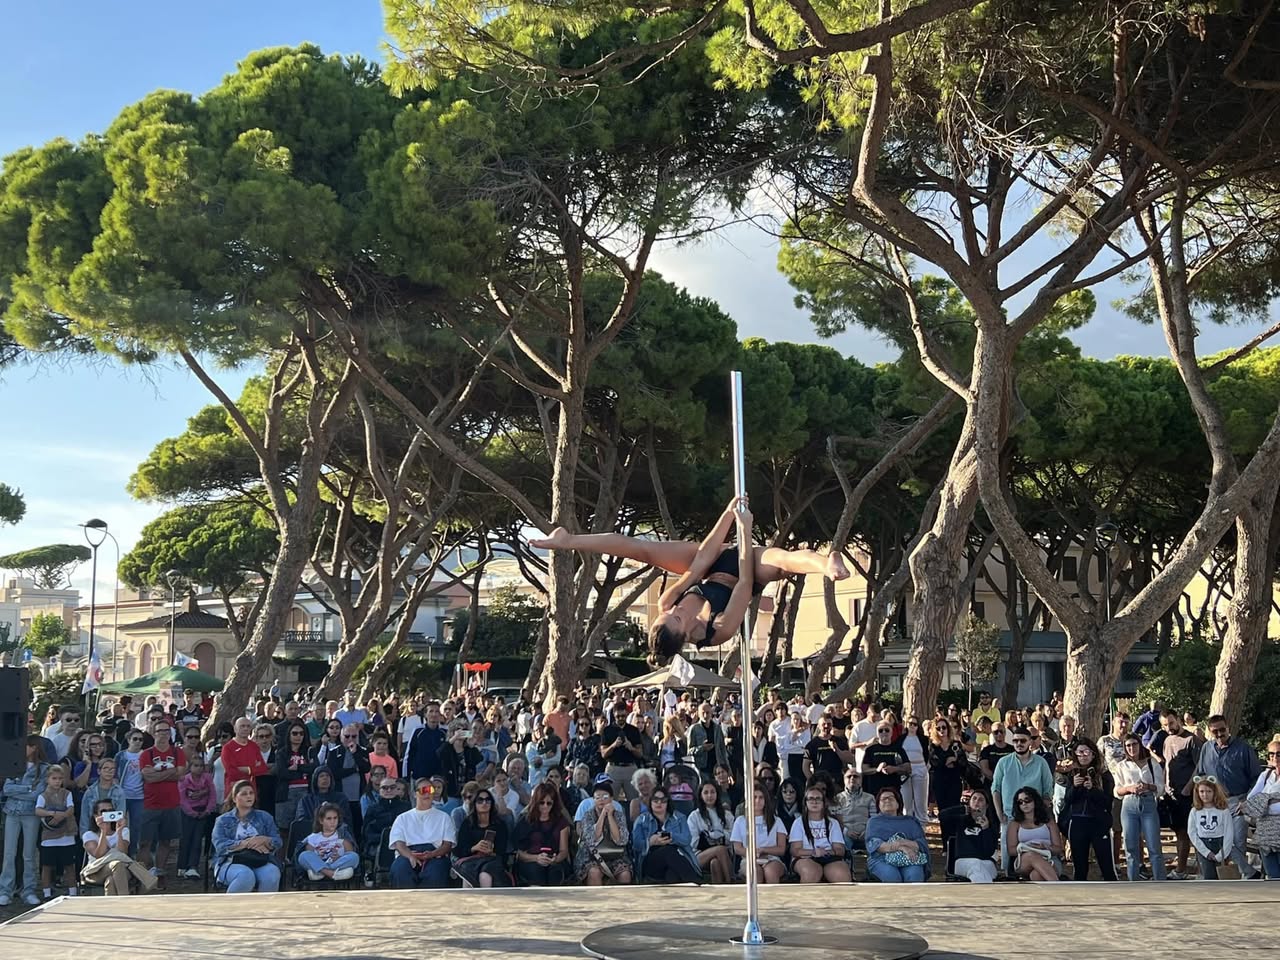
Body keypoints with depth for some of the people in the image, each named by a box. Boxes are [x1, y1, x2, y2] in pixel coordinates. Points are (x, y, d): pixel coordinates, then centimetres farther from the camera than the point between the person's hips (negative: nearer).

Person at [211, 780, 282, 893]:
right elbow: (220, 845, -2)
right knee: (245, 876, -38)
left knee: (270, 877, -35)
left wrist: (264, 840, -14)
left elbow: (277, 842, 9)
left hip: (261, 861, 2)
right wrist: (246, 843, -16)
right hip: (232, 862, -2)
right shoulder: (223, 820, 17)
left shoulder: (264, 817, 22)